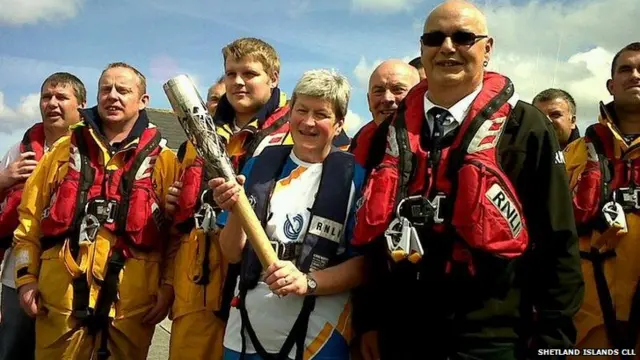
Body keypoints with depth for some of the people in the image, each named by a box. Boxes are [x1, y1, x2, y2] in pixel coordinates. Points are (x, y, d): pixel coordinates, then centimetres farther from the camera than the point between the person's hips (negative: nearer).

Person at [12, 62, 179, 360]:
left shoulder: (163, 160, 5)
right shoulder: (64, 150, 11)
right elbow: (30, 218, 12)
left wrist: (168, 285, -5)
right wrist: (26, 276, 6)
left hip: (131, 303, -2)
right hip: (60, 299, 2)